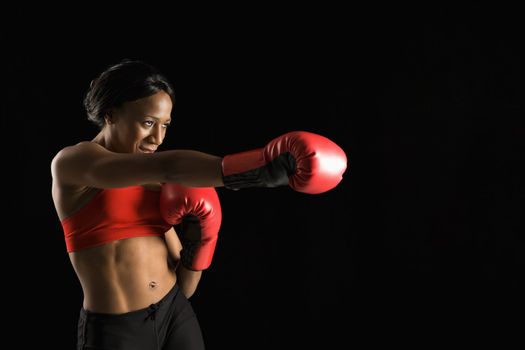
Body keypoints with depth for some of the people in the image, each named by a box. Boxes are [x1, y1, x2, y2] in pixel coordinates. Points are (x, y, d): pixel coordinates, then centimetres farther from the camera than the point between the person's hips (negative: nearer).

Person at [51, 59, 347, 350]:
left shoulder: (154, 184, 10)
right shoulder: (70, 162, -9)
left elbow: (183, 287, 10)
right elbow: (167, 167, -28)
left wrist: (196, 243, -8)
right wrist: (260, 168, -38)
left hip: (175, 317, 5)